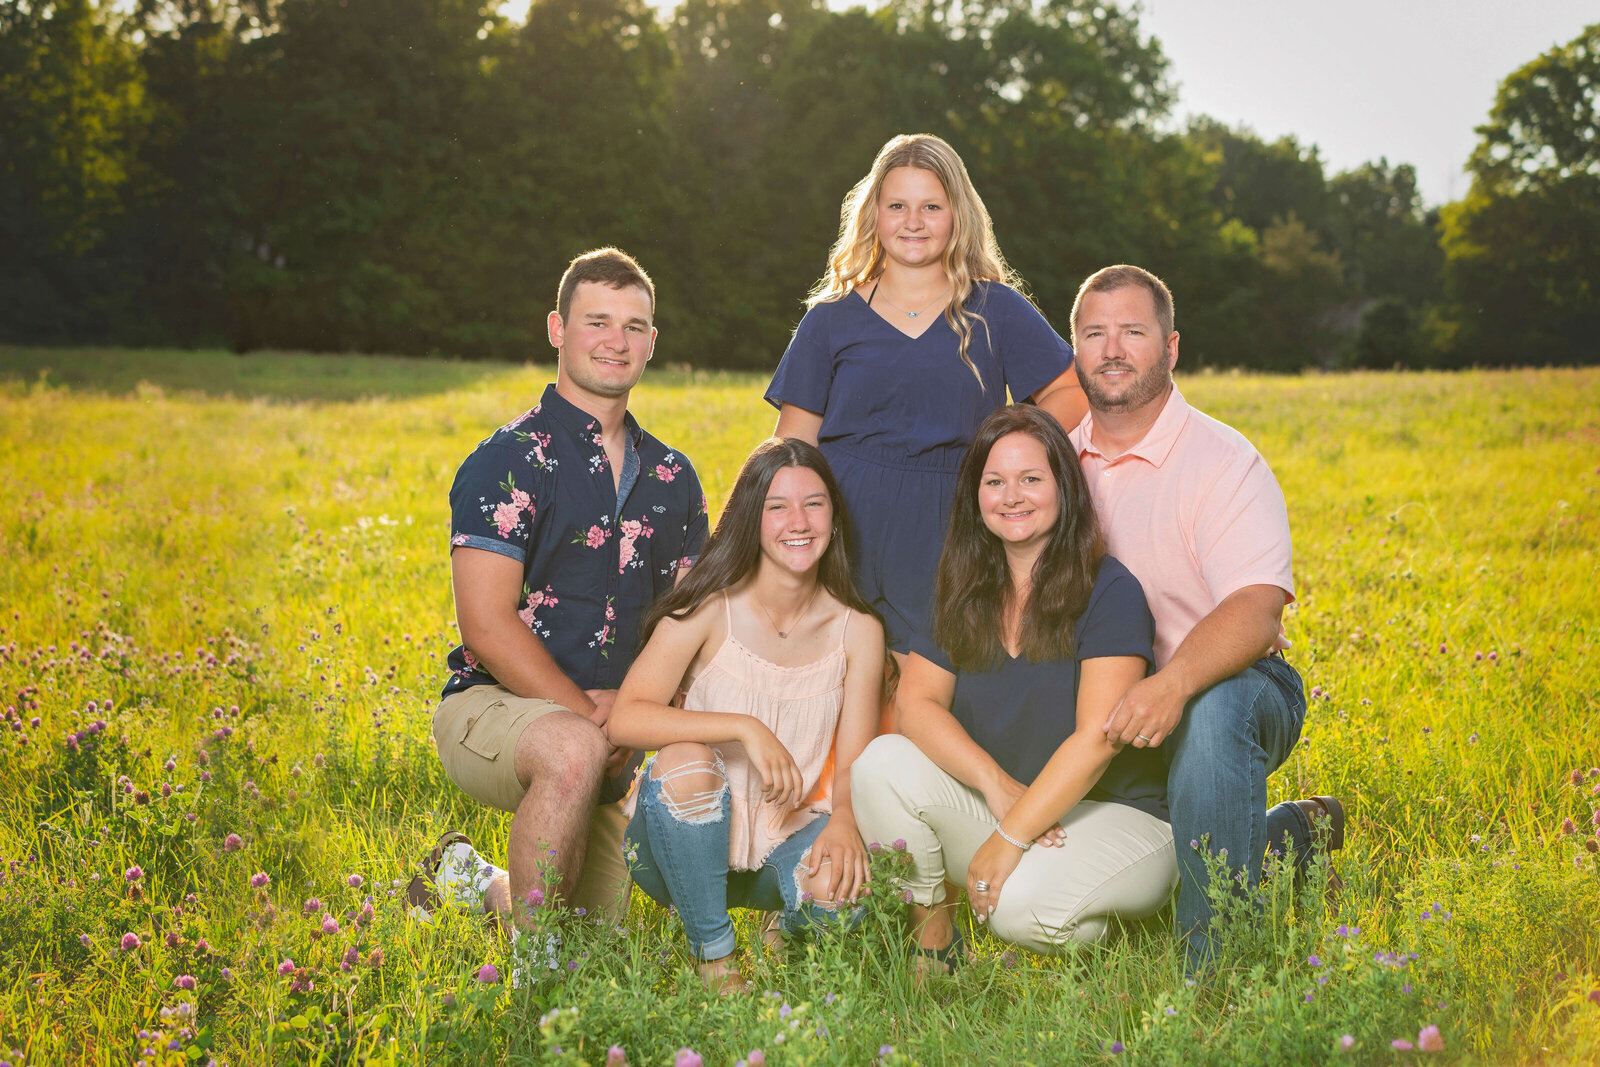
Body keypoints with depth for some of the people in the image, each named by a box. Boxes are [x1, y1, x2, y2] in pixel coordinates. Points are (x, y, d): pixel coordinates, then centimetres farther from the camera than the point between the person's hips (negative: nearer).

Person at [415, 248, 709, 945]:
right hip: (491, 705, -6)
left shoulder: (672, 476, 10)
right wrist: (585, 712, -20)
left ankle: (470, 884, 31)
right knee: (574, 750, -39)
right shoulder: (509, 461, -8)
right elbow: (488, 625, -15)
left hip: (611, 733, 6)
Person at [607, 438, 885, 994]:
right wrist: (744, 727, -32)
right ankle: (713, 958, -13)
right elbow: (625, 719, -23)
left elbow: (854, 764, -4)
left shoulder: (858, 630, -3)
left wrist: (843, 818, -27)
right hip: (689, 841, -1)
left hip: (788, 835, 1)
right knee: (684, 760, -34)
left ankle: (786, 931, 8)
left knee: (841, 886, -32)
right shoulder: (710, 609, -12)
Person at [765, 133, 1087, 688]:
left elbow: (1069, 395, 9)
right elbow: (795, 445, 9)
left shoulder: (997, 310, 9)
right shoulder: (834, 318, 10)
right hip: (846, 528, 0)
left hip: (945, 537, 0)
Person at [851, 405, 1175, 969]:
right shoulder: (963, 594, 5)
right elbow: (916, 702, -6)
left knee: (1021, 904, -34)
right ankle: (932, 941, -4)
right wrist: (996, 784, -23)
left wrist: (1011, 837, -24)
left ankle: (1097, 924, 2)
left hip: (1118, 816, -5)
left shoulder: (1109, 590, -13)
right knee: (882, 763, -19)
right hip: (1004, 808, 5)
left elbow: (1097, 738, -20)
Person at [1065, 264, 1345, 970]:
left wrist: (1173, 684, -46)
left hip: (1234, 688, -6)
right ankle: (1288, 834, 16)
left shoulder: (1222, 461, -13)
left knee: (1213, 708, -40)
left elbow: (1256, 609, -27)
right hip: (1110, 706, 6)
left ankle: (1217, 961, -29)